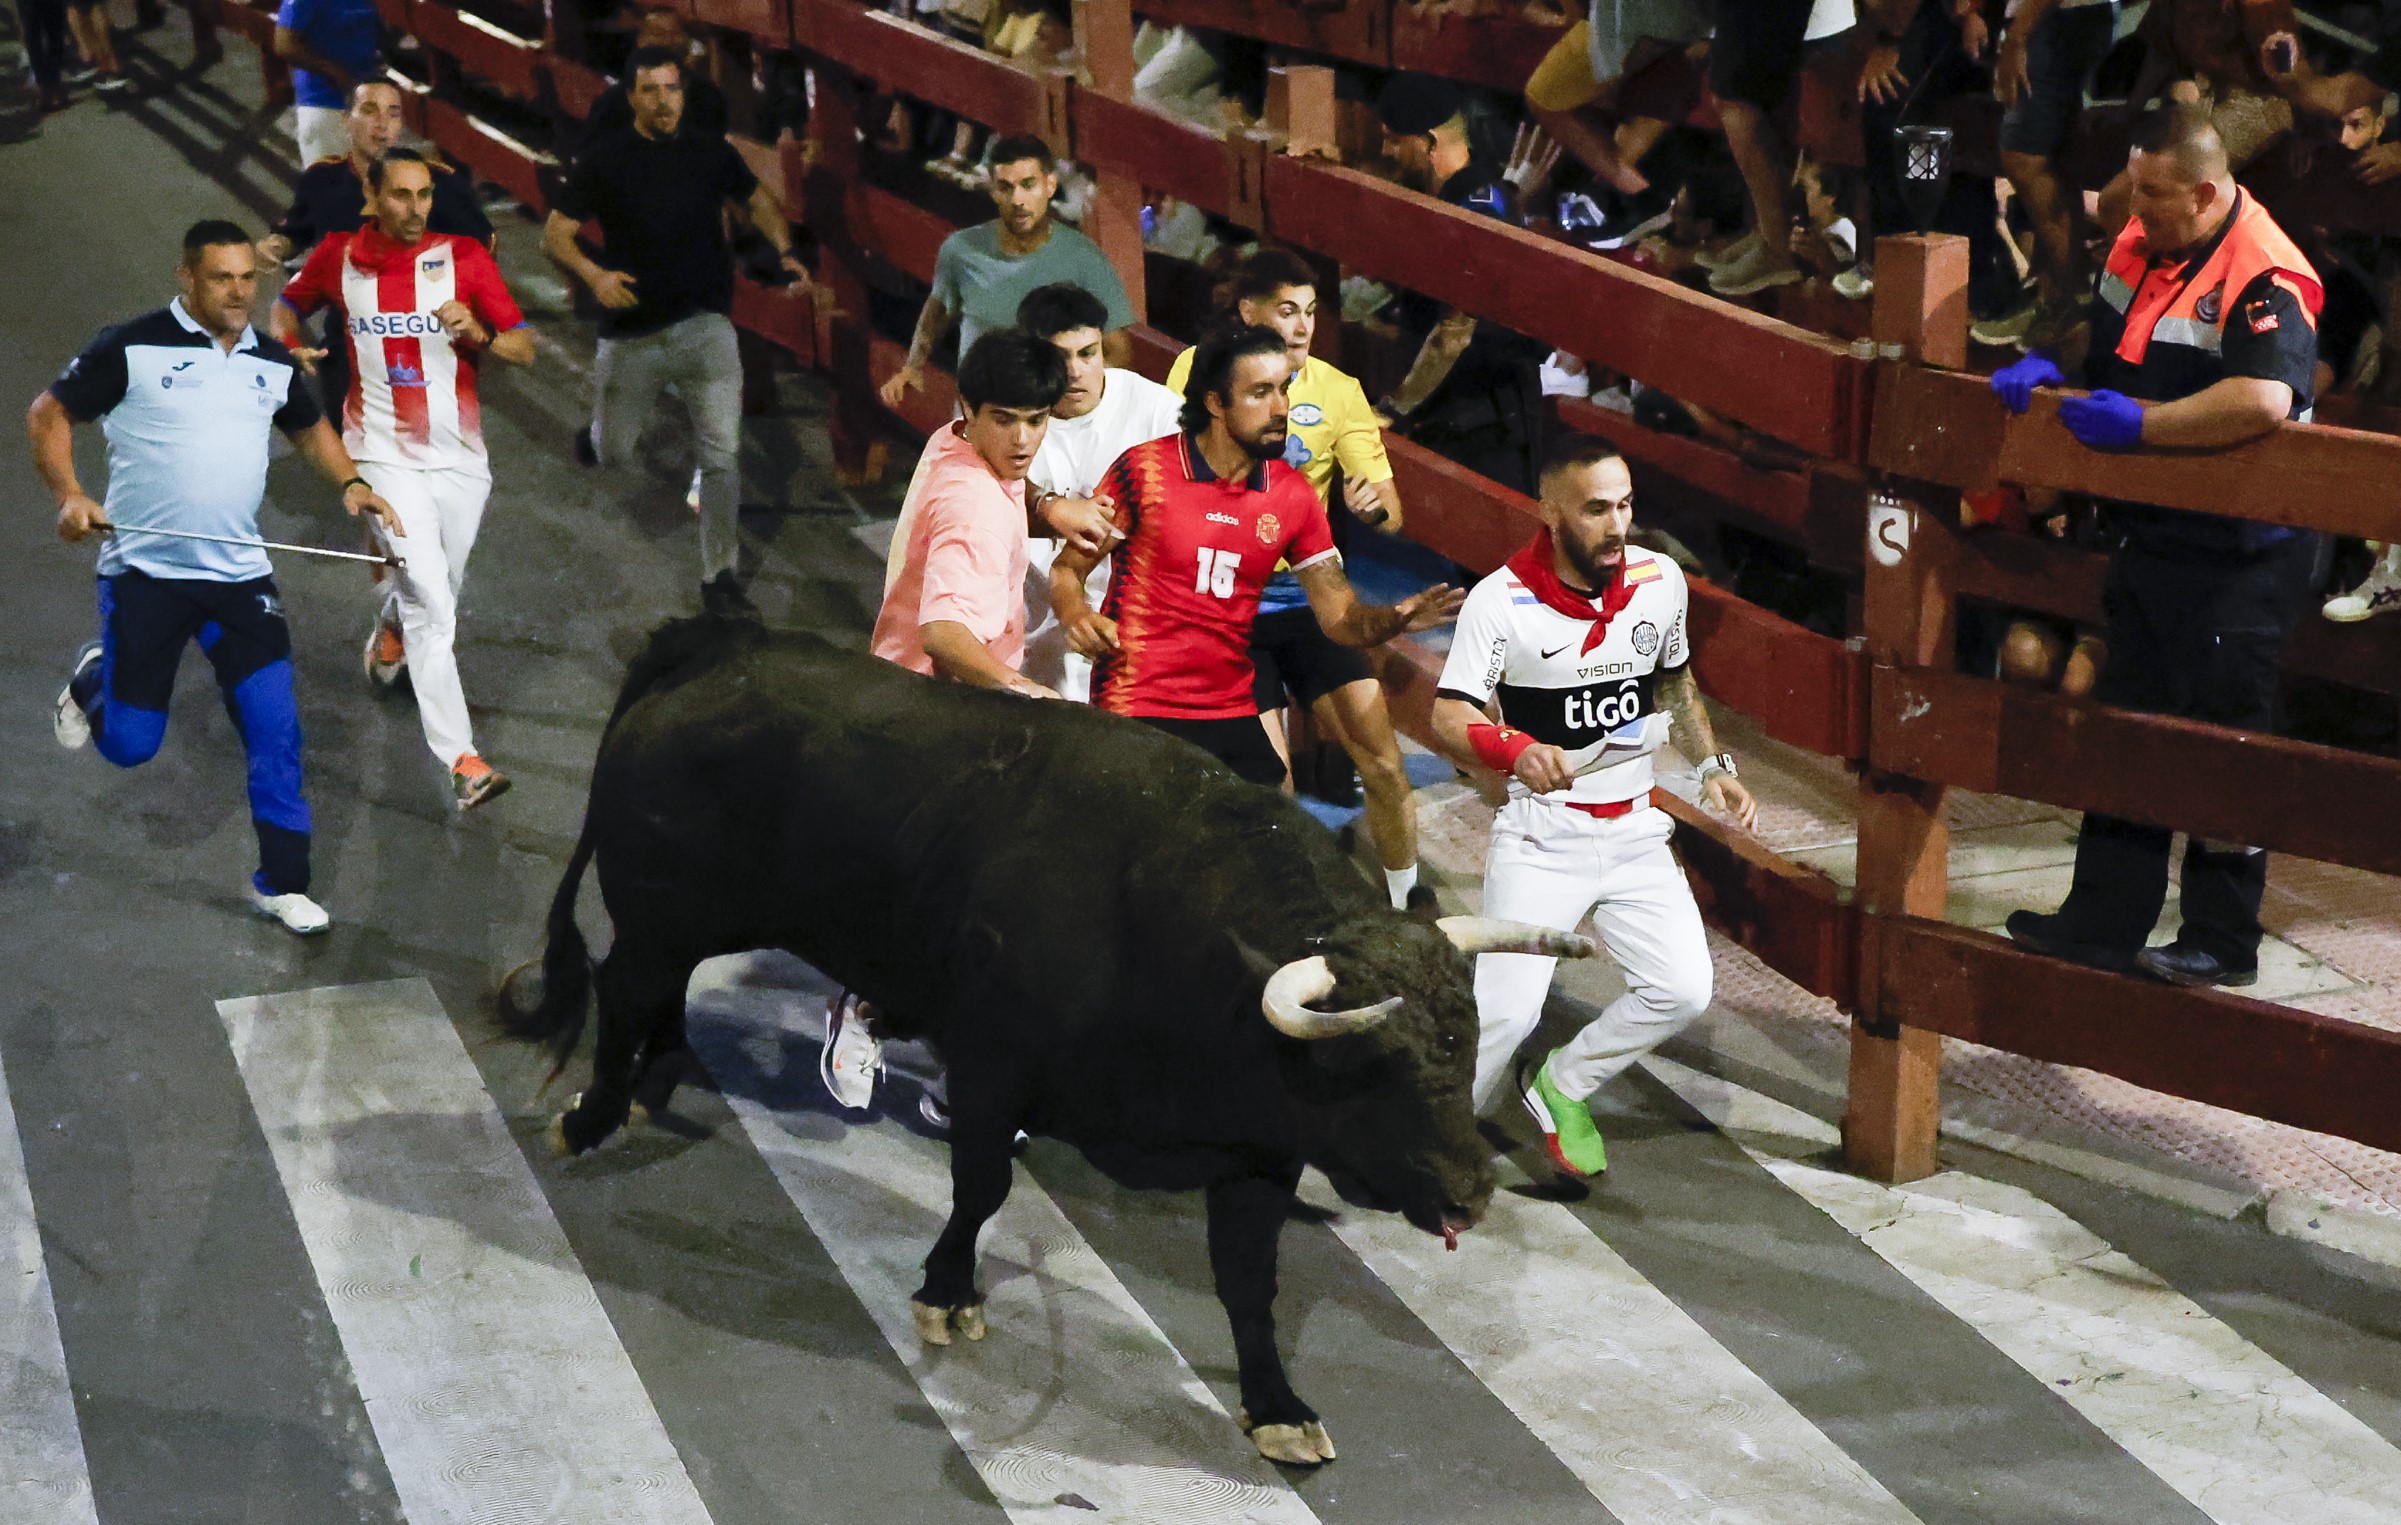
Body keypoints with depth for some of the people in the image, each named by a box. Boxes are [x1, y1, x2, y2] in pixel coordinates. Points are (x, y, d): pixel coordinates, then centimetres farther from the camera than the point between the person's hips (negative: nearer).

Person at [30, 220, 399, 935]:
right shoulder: (132, 347, -9)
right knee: (130, 745, 3)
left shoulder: (273, 363, 7)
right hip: (144, 574, -3)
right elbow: (49, 413, -3)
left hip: (240, 577, 3)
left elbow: (310, 427, 24)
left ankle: (281, 883, 7)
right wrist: (69, 495, -18)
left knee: (275, 728, -6)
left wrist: (350, 483, 6)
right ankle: (94, 680, 39)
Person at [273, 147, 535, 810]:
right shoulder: (339, 257, 2)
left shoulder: (465, 256, 0)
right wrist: (289, 346, 0)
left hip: (460, 457, 2)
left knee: (437, 597, 16)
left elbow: (525, 347, 0)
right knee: (431, 605, -16)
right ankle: (460, 759, -16)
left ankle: (390, 631, 54)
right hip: (385, 455, -2)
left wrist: (478, 333, -20)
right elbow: (288, 303, 21)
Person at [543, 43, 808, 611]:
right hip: (631, 334, -1)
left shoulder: (712, 154, 2)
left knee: (722, 452, -10)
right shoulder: (604, 163, -4)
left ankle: (719, 573, 0)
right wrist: (594, 274, -24)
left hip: (704, 326, 1)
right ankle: (600, 431, 50)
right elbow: (555, 232, -4)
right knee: (615, 455, 11)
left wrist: (784, 252, 0)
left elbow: (757, 202, 19)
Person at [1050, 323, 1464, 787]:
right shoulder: (1144, 470, -7)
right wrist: (1077, 617, -22)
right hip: (1137, 712, -4)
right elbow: (1067, 569, 0)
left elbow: (1341, 618, 4)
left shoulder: (1293, 495, 4)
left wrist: (1394, 619, -18)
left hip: (1233, 713, 4)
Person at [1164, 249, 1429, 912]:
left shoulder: (1337, 390, -1)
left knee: (1381, 756, -7)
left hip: (1308, 595, 1)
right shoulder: (1197, 370, -2)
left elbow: (1391, 511, -2)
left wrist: (1374, 504, -24)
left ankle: (1409, 901, 11)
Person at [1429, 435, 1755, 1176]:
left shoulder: (1660, 580, 1)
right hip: (1541, 834, -5)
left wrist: (1713, 765, 12)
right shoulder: (1501, 600, -14)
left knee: (1682, 989, -7)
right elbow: (1449, 715, -19)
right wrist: (1514, 749, -39)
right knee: (1505, 1010, -15)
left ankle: (1561, 1087, 17)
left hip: (1634, 830, 5)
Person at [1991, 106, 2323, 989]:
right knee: (2126, 724, 14)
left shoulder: (2265, 278, -23)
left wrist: (2137, 425, -31)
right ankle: (2104, 923, 24)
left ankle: (2221, 941, 16)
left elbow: (2263, 400, -38)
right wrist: (2044, 365, 1)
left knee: (2223, 737, 2)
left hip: (2237, 554, -9)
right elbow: (2097, 328, 23)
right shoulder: (2140, 244, 5)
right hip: (2155, 534, 9)